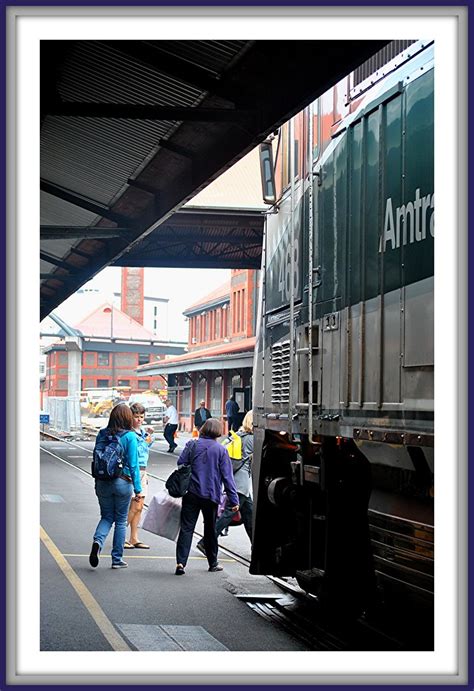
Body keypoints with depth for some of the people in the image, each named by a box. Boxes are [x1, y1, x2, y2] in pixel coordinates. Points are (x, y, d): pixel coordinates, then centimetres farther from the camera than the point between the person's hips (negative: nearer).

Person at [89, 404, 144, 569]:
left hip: (102, 483, 3)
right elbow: (133, 465, -12)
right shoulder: (129, 436, -11)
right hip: (122, 482, -3)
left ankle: (97, 541, -13)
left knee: (106, 517, 16)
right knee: (121, 521, 10)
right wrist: (138, 489, -8)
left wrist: (97, 484, 14)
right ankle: (117, 559, 15)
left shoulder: (102, 434, 1)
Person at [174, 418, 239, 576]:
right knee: (210, 529, 15)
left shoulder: (192, 445, 0)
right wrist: (234, 500, -2)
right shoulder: (221, 449, -3)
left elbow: (180, 465, -1)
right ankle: (213, 563, 25)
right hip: (211, 496, 0)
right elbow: (227, 476, -4)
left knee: (186, 528, -1)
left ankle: (181, 562, -14)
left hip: (191, 493, 0)